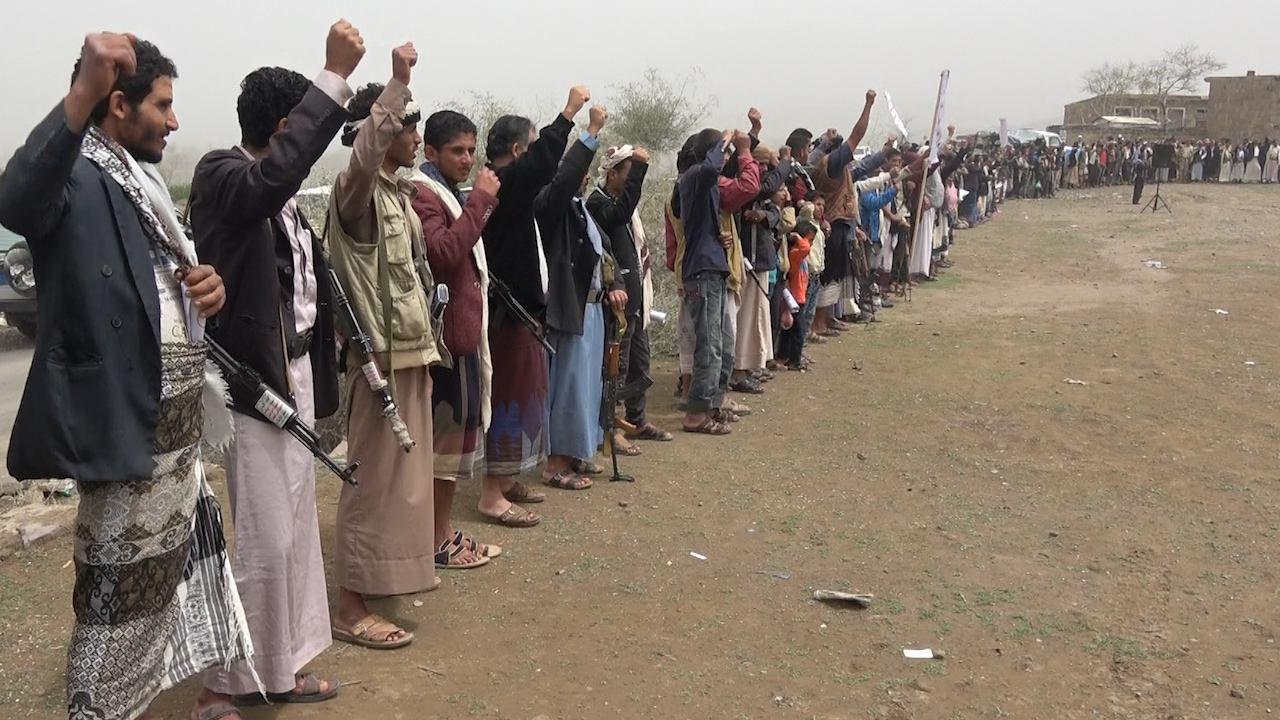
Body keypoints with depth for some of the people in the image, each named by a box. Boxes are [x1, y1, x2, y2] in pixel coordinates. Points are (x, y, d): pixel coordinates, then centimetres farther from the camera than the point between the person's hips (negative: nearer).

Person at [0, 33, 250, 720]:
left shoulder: (139, 180, 13)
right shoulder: (79, 179, -16)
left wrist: (205, 285, 0)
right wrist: (83, 90, -52)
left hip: (172, 425, 10)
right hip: (126, 426, -10)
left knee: (165, 582, 23)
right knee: (121, 599, 4)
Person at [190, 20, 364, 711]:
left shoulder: (281, 195, 13)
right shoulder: (220, 174, -12)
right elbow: (273, 175, -34)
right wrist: (336, 75, -33)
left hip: (296, 374, 9)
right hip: (253, 380, -9)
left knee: (296, 529, 14)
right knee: (265, 541, -5)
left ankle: (280, 667, 26)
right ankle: (228, 681, 11)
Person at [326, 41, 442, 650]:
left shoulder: (399, 193, 14)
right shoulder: (356, 189, -13)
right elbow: (363, 151, -38)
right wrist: (397, 84, -41)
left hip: (410, 349, 9)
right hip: (380, 354, -9)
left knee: (405, 469, 19)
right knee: (375, 476, -5)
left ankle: (396, 568, 35)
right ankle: (351, 606, 3)